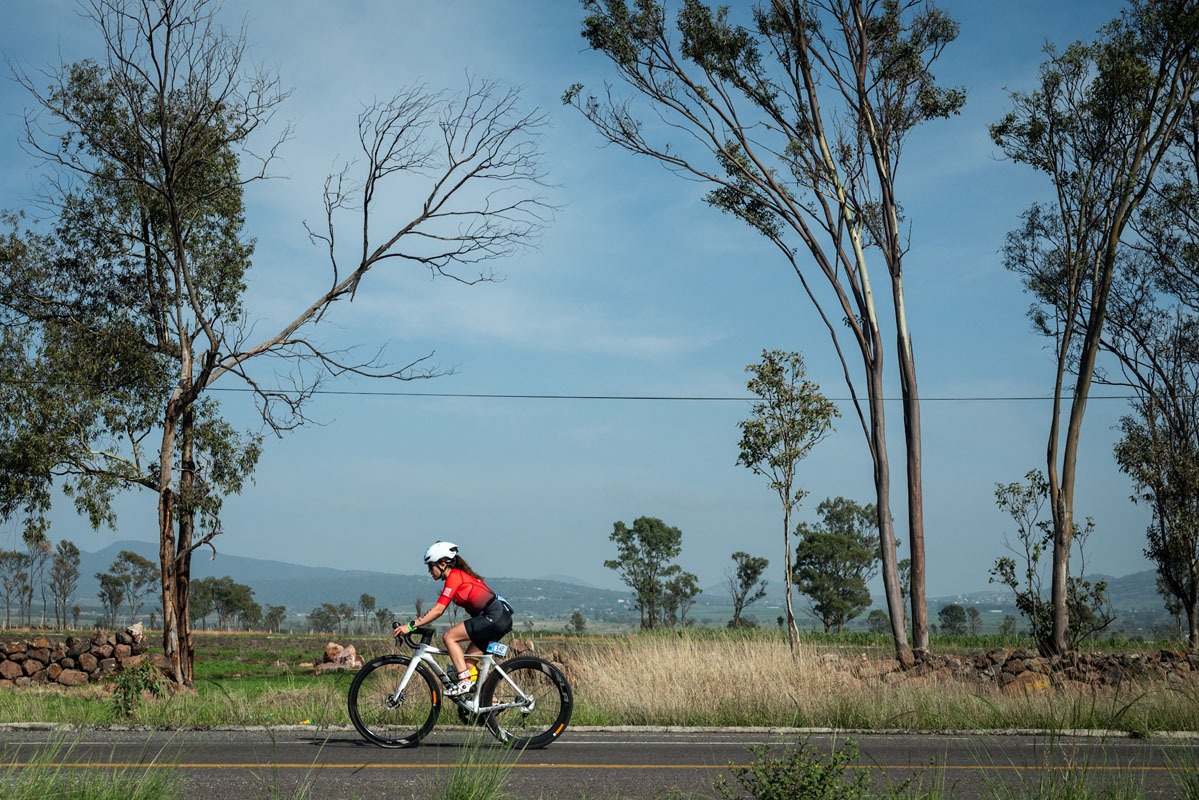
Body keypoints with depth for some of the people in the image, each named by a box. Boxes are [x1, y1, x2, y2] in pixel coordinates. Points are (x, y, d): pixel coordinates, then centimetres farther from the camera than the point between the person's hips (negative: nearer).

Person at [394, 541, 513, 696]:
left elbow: (438, 610, -14)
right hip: (503, 618, 10)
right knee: (468, 662, 11)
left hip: (494, 616, -10)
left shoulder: (454, 577, -8)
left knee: (449, 636, -10)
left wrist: (411, 626, -16)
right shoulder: (459, 575, 21)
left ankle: (465, 681, -15)